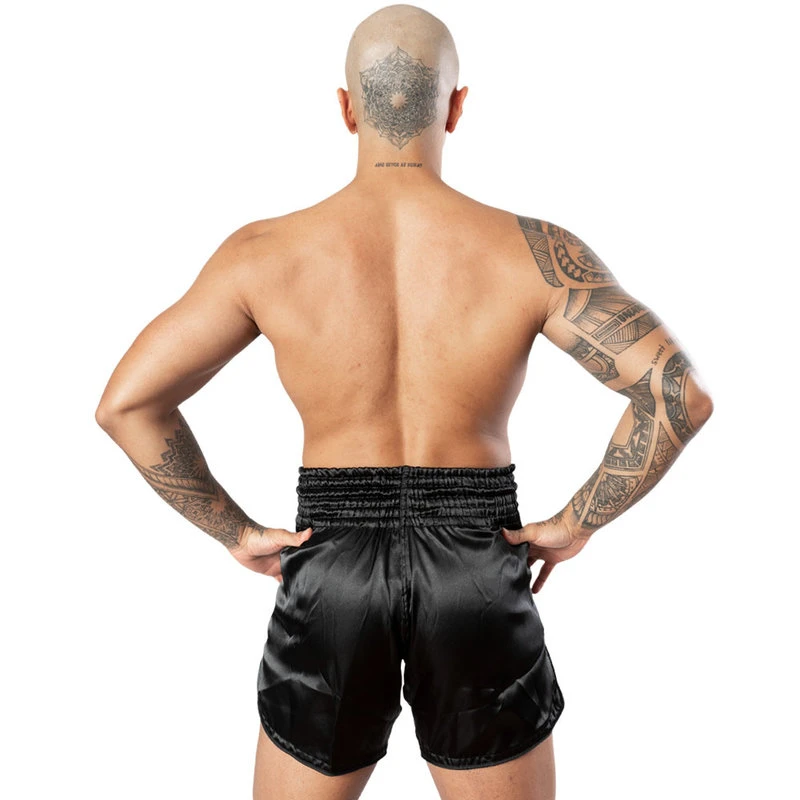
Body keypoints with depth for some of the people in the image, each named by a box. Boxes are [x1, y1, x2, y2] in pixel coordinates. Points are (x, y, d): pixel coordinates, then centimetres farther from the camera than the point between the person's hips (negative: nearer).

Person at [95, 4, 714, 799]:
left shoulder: (265, 251, -7)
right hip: (475, 583, 0)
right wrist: (576, 522, -4)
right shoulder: (530, 249, -9)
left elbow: (126, 403, -8)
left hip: (331, 577, 1)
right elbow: (681, 392, -17)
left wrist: (235, 533, 1)